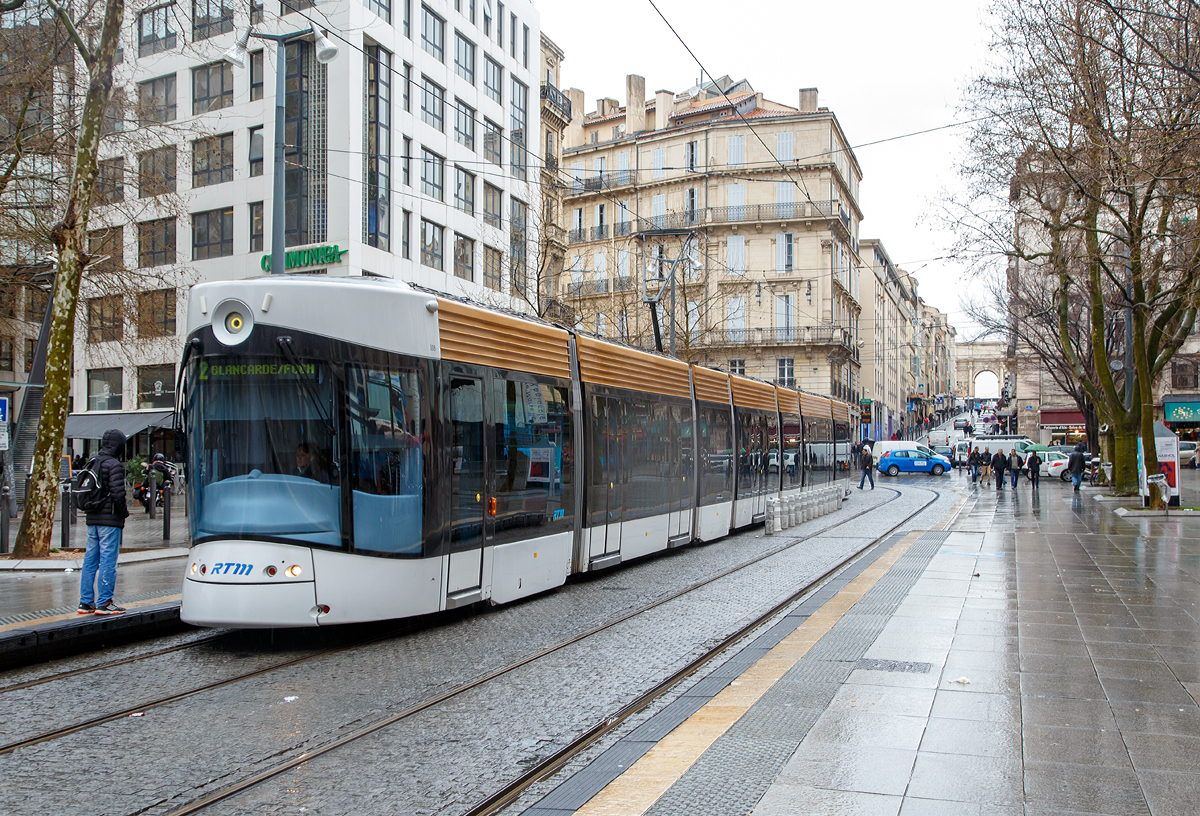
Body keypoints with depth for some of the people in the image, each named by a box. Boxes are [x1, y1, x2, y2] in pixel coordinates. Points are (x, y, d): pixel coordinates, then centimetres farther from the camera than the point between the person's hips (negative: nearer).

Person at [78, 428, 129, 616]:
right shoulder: (114, 465, -13)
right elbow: (117, 493, -18)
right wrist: (124, 513, -4)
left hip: (92, 518, 8)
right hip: (109, 519, -8)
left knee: (90, 559, 12)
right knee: (108, 560, -3)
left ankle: (86, 602, 17)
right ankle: (104, 603, -1)